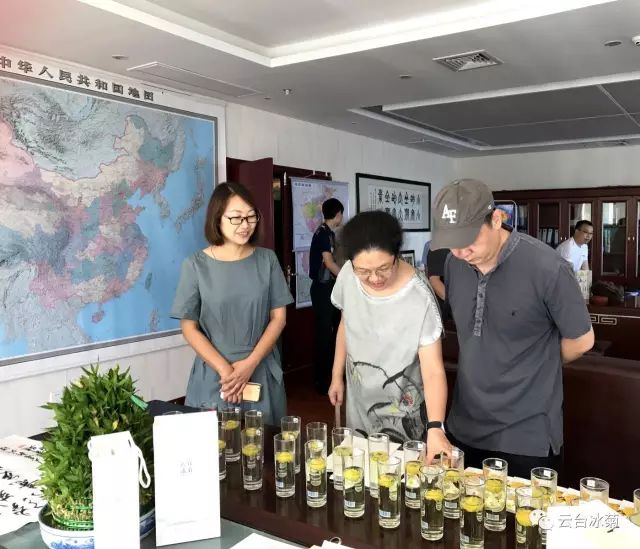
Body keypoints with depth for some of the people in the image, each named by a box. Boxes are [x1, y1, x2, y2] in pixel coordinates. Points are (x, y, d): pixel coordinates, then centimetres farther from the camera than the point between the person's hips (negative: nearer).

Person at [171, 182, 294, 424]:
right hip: (213, 374, -1)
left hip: (262, 372, 2)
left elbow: (278, 317, 1)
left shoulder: (267, 259, 0)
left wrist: (250, 363, -10)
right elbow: (189, 327, -3)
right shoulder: (196, 265, -6)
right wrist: (224, 368, -12)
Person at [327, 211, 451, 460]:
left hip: (400, 409, -4)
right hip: (359, 401, 5)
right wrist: (337, 376, 9)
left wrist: (435, 428, -39)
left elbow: (433, 371, -27)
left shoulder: (419, 298, -27)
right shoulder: (348, 274, -13)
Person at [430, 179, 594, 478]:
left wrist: (537, 366, 7)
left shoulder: (547, 268, -20)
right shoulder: (454, 263, -3)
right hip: (463, 427, 5)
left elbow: (581, 340, -6)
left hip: (526, 436, -5)